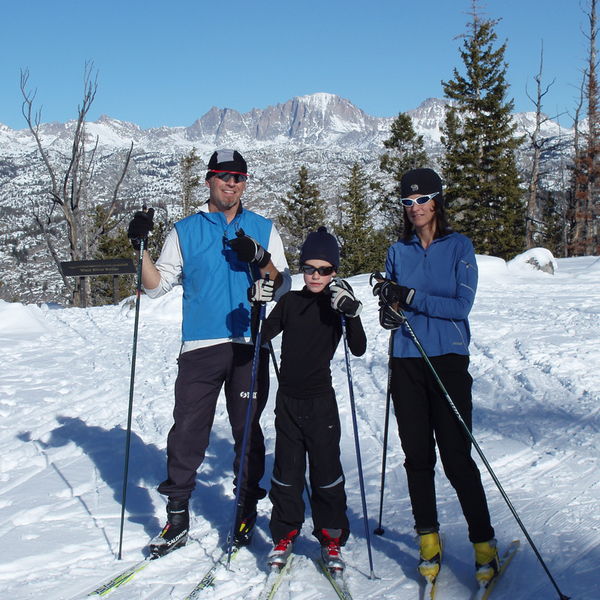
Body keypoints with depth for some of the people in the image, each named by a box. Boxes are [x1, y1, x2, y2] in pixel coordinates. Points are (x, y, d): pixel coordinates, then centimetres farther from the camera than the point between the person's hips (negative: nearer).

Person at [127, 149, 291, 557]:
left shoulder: (263, 230, 10)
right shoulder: (185, 231, 10)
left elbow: (283, 288, 5)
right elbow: (157, 286, 8)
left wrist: (261, 260, -13)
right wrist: (141, 248, -6)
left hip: (249, 347, 0)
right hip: (200, 347, 0)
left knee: (247, 431, 7)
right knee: (187, 431, -2)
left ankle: (247, 510, 22)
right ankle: (178, 517, 10)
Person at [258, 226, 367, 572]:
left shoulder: (339, 304, -2)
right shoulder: (290, 302, 5)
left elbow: (359, 349, -10)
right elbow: (264, 336, 6)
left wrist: (352, 314, -24)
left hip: (321, 400, -2)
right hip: (288, 398, 2)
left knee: (326, 471, 2)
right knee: (287, 470, 8)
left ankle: (332, 538, 17)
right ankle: (285, 535, 21)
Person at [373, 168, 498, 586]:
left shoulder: (459, 247, -1)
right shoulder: (398, 252, 11)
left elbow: (461, 305, -10)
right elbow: (390, 306, 13)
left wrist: (410, 296, -18)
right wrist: (389, 312, -10)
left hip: (448, 360, -3)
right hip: (406, 363, 4)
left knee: (456, 457, -5)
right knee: (417, 455, 7)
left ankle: (484, 542, 9)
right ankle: (429, 538, 20)